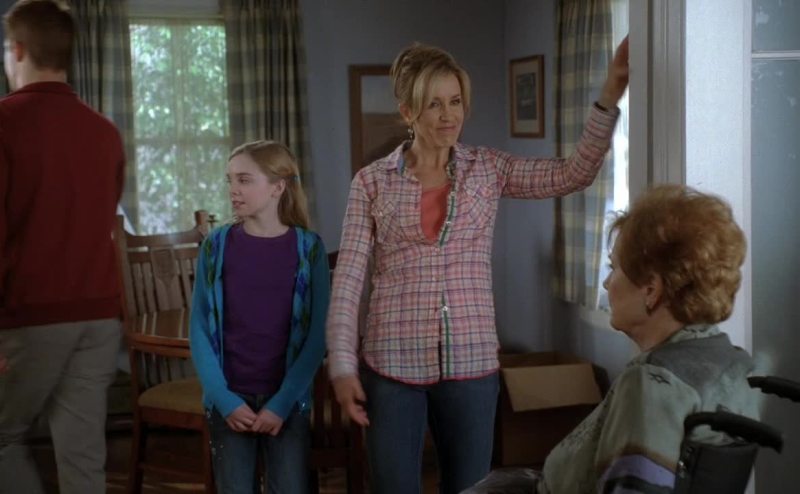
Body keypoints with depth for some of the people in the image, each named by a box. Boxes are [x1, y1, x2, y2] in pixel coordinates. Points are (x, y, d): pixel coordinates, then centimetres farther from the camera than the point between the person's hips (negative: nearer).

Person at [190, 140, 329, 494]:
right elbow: (200, 329, -1)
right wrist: (224, 399, -9)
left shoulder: (308, 248, -3)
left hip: (286, 401, -1)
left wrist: (282, 402, -12)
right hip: (230, 401, 1)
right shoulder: (216, 246, 0)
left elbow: (316, 334, -5)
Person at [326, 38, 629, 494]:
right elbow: (348, 280, -2)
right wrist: (343, 367, -8)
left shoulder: (489, 169, 4)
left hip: (471, 362, 1)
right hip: (393, 364, -1)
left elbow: (576, 174, -8)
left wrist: (609, 96, -19)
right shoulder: (372, 181, 0)